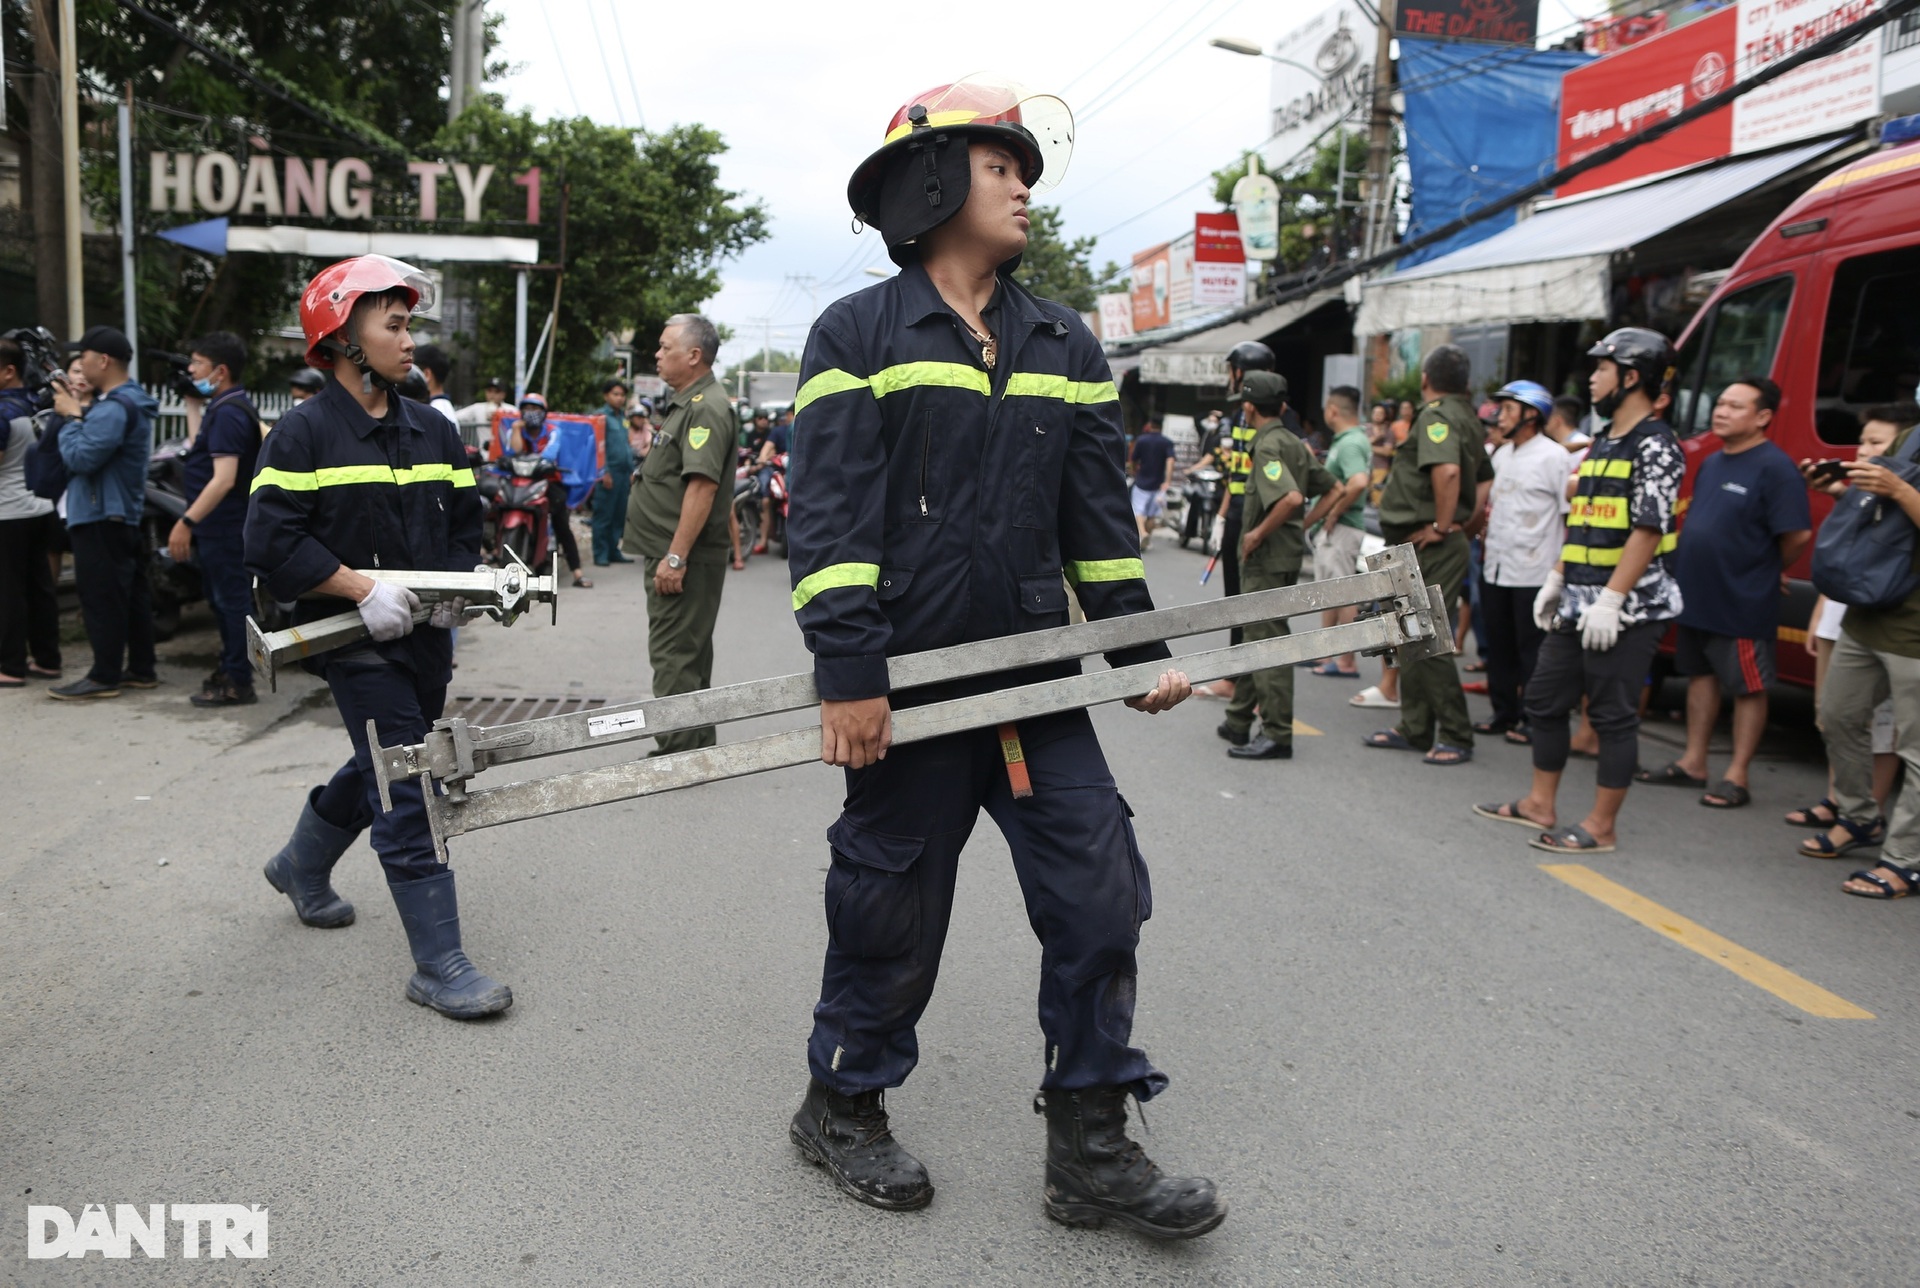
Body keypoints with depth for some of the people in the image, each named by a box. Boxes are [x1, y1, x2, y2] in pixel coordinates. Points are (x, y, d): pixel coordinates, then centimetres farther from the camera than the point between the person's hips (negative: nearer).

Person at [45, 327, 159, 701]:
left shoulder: (114, 409, -19)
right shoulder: (128, 402, 16)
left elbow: (80, 458, -24)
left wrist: (71, 417, -11)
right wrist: (75, 413, 3)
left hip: (101, 519, -11)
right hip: (124, 516, 11)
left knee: (102, 599, -5)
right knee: (130, 595, 13)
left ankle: (104, 676, 0)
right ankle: (140, 668, 19)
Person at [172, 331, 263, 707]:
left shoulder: (228, 413, -18)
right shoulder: (223, 407, 15)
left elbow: (223, 478, -26)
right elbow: (201, 450, 25)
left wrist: (186, 522, -27)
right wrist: (193, 406, 22)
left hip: (224, 525, -11)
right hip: (219, 525, 11)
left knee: (231, 599, -4)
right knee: (224, 599, 19)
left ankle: (237, 683, 2)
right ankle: (231, 669, 30)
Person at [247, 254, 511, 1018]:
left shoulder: (433, 431, 9)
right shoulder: (303, 433, -8)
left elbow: (464, 524, 15)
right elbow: (272, 542, -13)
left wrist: (453, 587, -4)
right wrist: (363, 588, -21)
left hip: (424, 638, 7)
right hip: (356, 640, -7)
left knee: (380, 769, 22)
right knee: (410, 793, -10)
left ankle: (301, 868, 50)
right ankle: (438, 967, -5)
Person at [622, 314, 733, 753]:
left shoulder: (706, 408, -16)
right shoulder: (686, 404, 18)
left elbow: (702, 485, -25)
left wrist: (676, 557, -27)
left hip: (685, 559, -11)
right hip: (672, 554, 11)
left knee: (674, 656, -9)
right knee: (687, 655, 16)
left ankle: (680, 754, -4)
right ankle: (697, 746, 26)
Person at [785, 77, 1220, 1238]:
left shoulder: (1065, 346, 14)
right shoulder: (860, 336, -2)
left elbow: (1100, 517, 14)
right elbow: (832, 518, -10)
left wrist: (1141, 649, 10)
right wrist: (849, 675, -17)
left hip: (1040, 680, 5)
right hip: (913, 687, -5)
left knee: (1100, 893, 2)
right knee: (892, 912, 7)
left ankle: (1092, 1152, 17)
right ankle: (844, 1108, 31)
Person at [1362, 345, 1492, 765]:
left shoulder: (1437, 415, -15)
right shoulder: (1467, 416, 16)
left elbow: (1446, 469, -32)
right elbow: (1485, 479, 24)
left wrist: (1442, 526, -23)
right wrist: (1467, 520, 16)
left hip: (1430, 546, -10)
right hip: (1416, 547, 10)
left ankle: (1456, 738, -1)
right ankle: (1414, 729, 22)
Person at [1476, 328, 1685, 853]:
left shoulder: (1655, 446, -12)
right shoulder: (1603, 443, 17)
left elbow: (1648, 530, -18)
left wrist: (1610, 599, -23)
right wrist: (1556, 579, 16)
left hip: (1628, 608, -10)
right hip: (1579, 605, 10)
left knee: (1613, 715, -2)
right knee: (1545, 698, 14)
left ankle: (1600, 828, 5)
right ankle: (1540, 805, 26)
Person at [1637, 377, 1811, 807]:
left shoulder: (1774, 467, -15)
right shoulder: (1711, 463, 11)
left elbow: (1798, 534, -19)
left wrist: (1768, 569, -5)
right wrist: (1687, 573, 10)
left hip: (1743, 605, -9)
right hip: (1697, 595, 9)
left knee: (1747, 687, 3)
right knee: (1701, 676, 16)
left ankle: (1738, 776, 9)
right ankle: (1693, 763, 26)